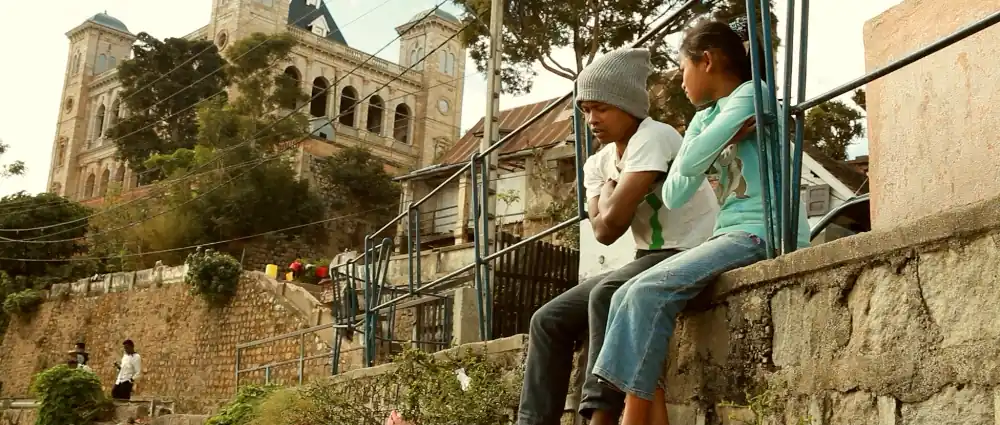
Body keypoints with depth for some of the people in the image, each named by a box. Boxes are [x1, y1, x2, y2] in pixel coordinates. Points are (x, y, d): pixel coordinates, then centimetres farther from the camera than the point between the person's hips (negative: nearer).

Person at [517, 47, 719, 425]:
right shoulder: (599, 163, 9)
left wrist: (610, 185, -4)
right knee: (549, 321, -2)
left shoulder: (653, 138, -15)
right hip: (649, 260, 9)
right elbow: (602, 232, -5)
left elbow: (613, 222, -22)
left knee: (607, 295, -35)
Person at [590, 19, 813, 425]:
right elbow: (674, 196, 9)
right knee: (628, 298, -7)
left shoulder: (750, 94, -3)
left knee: (650, 291, -24)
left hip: (765, 232, -8)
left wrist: (707, 147, 6)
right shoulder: (705, 120, 21)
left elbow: (691, 162, -15)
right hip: (734, 235, 8)